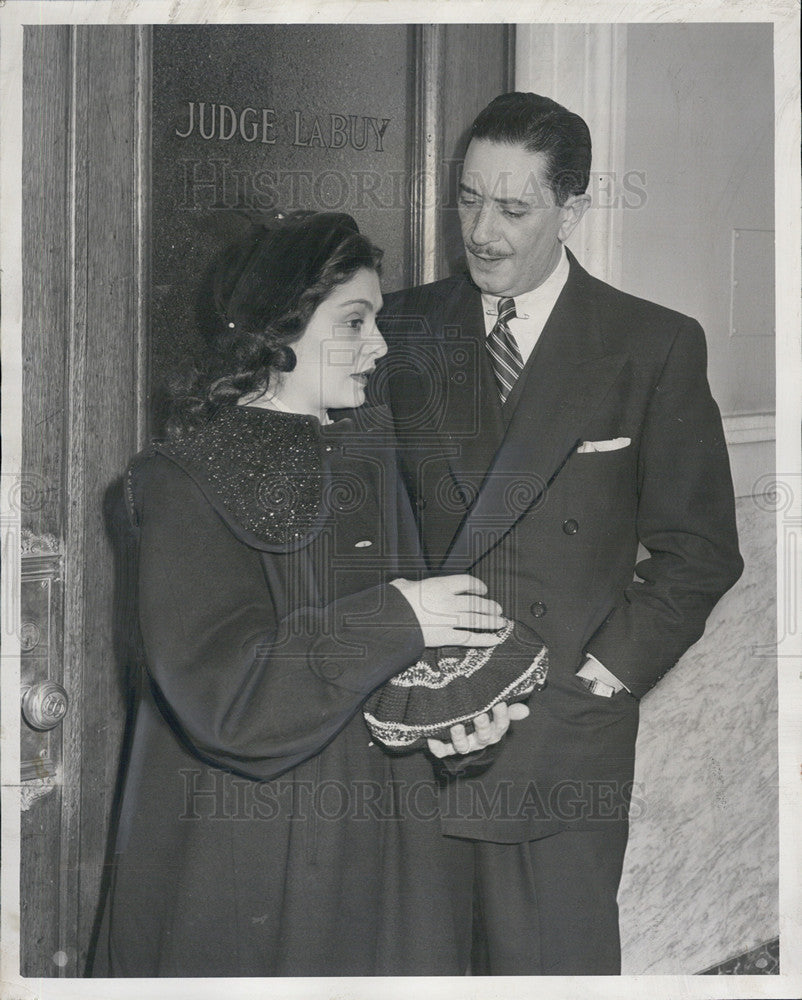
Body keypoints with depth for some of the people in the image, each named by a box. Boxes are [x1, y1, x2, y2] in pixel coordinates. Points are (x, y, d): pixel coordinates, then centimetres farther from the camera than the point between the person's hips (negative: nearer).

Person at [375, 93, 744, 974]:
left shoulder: (655, 347, 1)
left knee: (552, 959, 3)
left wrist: (600, 679, -9)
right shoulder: (404, 329, 7)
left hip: (565, 743, -1)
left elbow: (698, 549, 1)